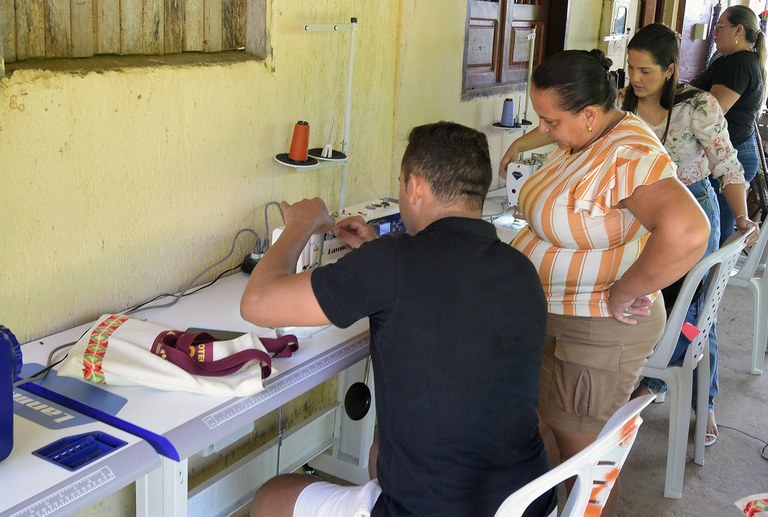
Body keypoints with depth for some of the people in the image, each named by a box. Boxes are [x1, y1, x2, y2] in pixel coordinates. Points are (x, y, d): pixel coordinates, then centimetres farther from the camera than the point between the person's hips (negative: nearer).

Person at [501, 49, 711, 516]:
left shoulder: (627, 156, -27)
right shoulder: (581, 139, 3)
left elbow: (686, 232, -43)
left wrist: (622, 294, -31)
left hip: (598, 332, -9)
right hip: (555, 316, 9)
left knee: (579, 446, 7)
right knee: (559, 428, 21)